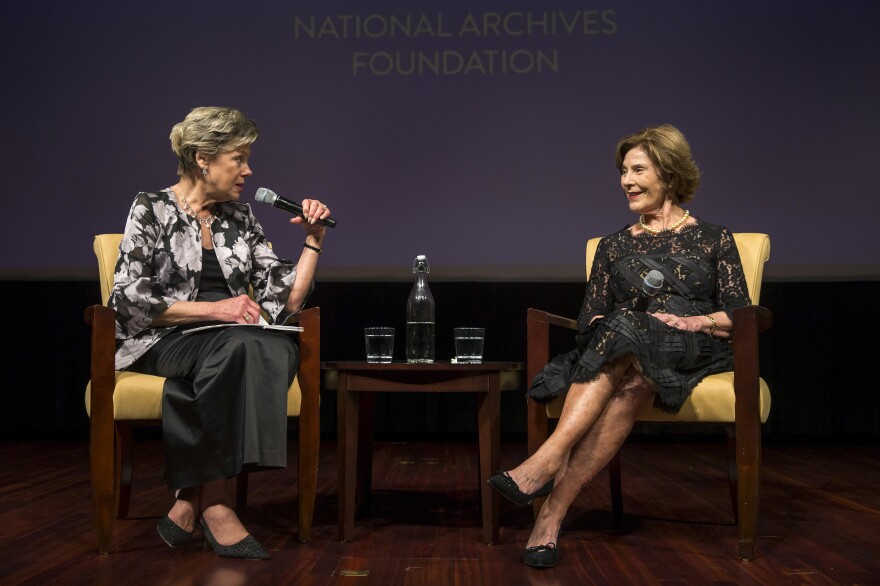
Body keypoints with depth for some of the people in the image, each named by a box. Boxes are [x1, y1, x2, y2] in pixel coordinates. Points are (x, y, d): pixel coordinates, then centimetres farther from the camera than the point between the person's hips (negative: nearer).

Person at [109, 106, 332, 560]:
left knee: (282, 349, -32)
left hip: (234, 345, 5)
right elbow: (129, 300, -8)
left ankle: (192, 497, -31)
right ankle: (213, 503, -32)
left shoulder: (240, 218, 17)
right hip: (161, 343, -4)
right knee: (237, 347, -37)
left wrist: (313, 240, 5)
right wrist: (214, 309, -16)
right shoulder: (151, 209, 2)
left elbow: (286, 301, 12)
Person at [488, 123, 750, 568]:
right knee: (631, 386, -38)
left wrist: (700, 321, -12)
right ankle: (551, 518, -49)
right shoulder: (614, 246, 24)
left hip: (693, 354, -2)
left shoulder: (713, 240, 16)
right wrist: (601, 327, -8)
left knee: (624, 334, -37)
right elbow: (589, 318, 15)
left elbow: (739, 317, 7)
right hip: (624, 352, 2)